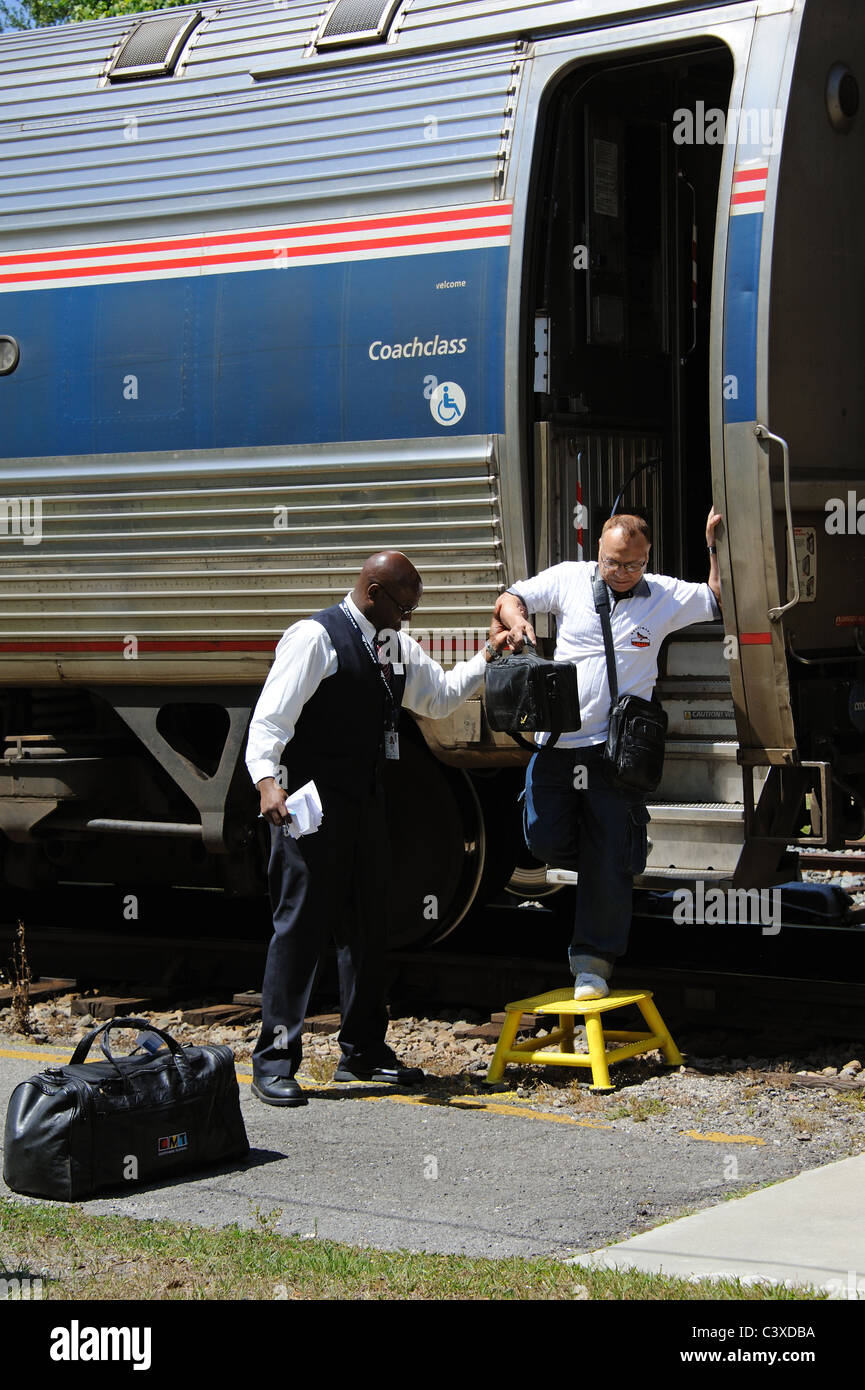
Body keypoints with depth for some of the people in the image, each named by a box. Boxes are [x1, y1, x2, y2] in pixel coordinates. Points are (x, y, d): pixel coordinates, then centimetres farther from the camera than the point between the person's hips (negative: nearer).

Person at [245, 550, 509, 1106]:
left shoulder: (396, 645, 14)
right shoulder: (316, 638, -12)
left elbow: (439, 695, 29)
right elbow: (271, 717, -19)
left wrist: (487, 658, 15)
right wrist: (268, 780, -35)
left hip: (365, 804, 9)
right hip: (310, 806, -8)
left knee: (368, 926, 13)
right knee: (301, 925, -7)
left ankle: (363, 1052, 23)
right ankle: (274, 1062, -2)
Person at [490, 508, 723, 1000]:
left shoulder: (666, 596, 5)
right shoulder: (569, 579, 6)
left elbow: (722, 599, 8)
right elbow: (509, 599, 10)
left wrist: (715, 544, -3)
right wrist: (515, 621, -13)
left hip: (617, 750, -1)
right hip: (557, 741, 2)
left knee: (608, 863, -1)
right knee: (545, 839, -6)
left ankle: (594, 959, 11)